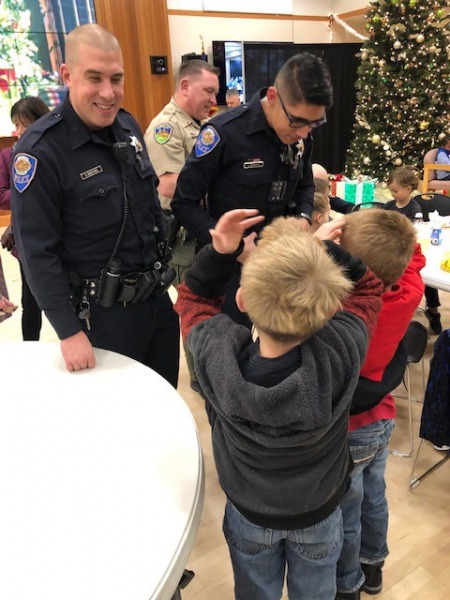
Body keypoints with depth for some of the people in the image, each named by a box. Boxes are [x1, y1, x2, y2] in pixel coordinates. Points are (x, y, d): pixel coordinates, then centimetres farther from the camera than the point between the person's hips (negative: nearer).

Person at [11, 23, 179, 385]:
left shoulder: (128, 125, 3)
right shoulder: (40, 150, -18)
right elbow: (37, 251, -17)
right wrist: (69, 332, -16)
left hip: (158, 298, 7)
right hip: (103, 314, -6)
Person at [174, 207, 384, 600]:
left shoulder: (217, 354, -36)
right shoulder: (340, 352, -38)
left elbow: (193, 297, -13)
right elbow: (367, 288, -15)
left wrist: (220, 252, -27)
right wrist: (327, 249, -17)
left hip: (249, 512, 0)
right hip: (319, 513, 0)